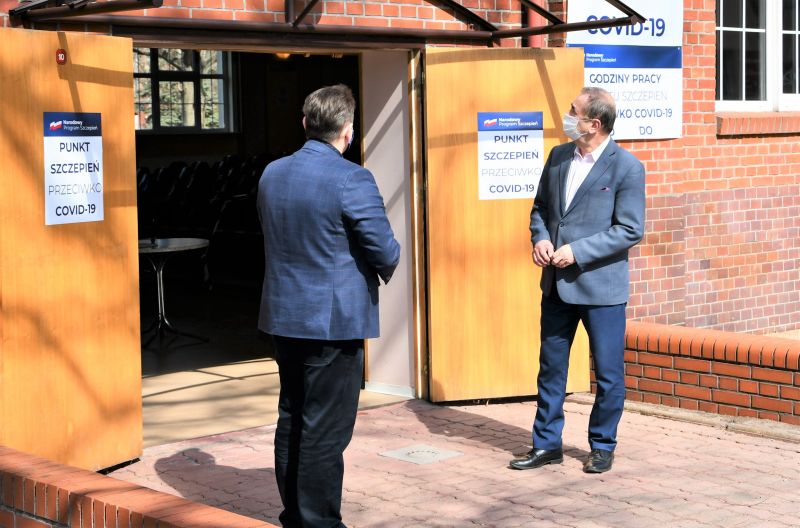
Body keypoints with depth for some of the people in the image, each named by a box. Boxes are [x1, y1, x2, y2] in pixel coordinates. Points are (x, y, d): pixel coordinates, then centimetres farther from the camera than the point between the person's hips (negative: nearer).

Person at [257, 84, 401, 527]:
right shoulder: (351, 179, -17)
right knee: (326, 429, -1)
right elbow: (384, 251, -15)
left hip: (283, 314, 7)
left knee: (291, 418, 17)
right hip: (334, 319, -7)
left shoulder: (271, 174, 5)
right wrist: (385, 268, 6)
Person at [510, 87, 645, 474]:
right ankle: (547, 444, 23)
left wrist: (577, 251, -19)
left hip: (601, 285, -6)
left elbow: (630, 230, -14)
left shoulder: (626, 167, -12)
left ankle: (602, 446, 21)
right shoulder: (558, 156, 7)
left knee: (608, 373, 6)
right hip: (557, 283, 6)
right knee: (550, 366, 12)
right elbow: (540, 206, 17)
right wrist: (540, 237, -4)